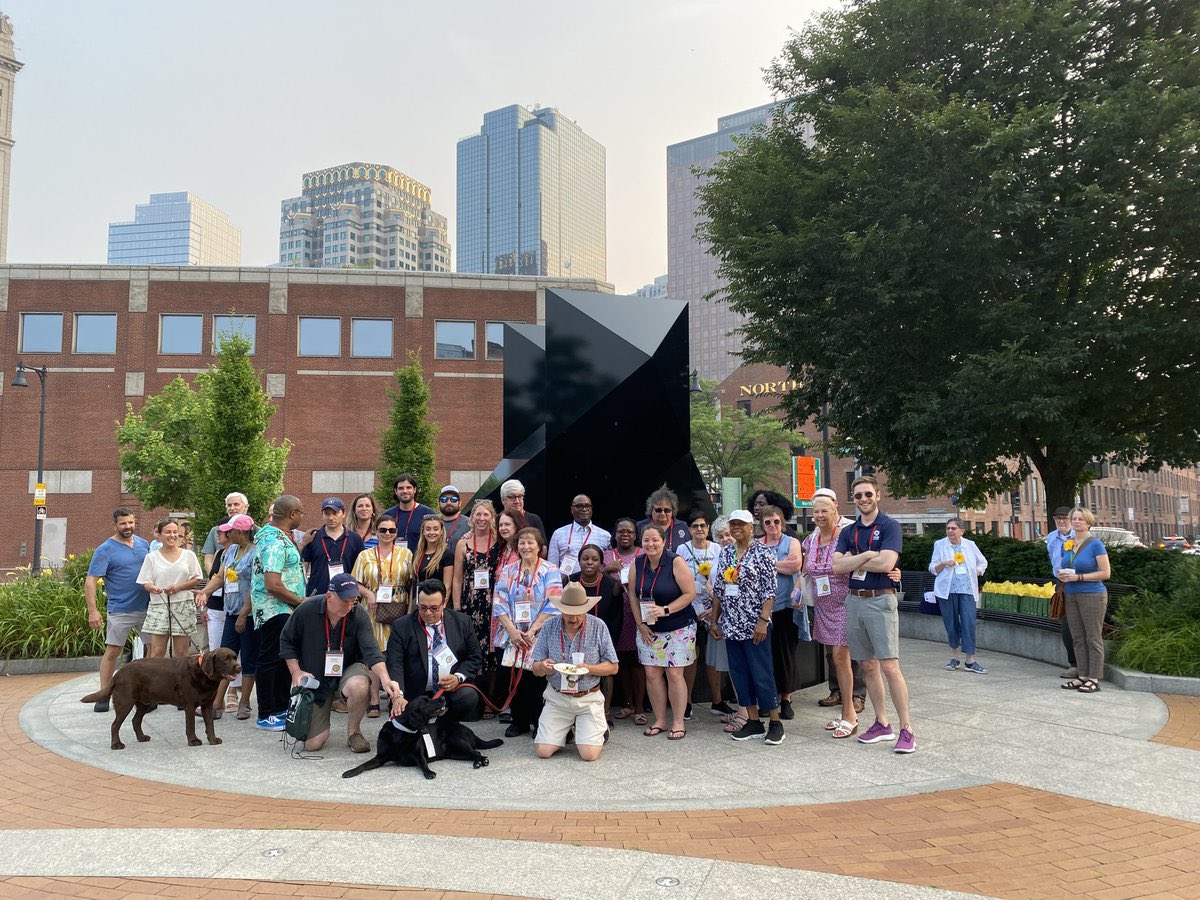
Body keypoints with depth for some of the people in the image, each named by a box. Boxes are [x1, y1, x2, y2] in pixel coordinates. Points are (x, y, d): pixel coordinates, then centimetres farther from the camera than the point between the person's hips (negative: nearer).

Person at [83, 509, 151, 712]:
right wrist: (92, 611, -21)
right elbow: (90, 581, -13)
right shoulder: (105, 550, -8)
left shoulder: (144, 544, 8)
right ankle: (104, 696, 8)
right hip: (120, 610, -5)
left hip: (147, 608, 5)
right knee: (112, 651, -1)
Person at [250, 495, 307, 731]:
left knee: (285, 659, 17)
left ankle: (281, 708, 27)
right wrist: (300, 601, -16)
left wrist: (303, 541, 18)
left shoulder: (275, 536, 13)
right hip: (275, 611, -11)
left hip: (284, 611, 11)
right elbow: (273, 585, -25)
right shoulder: (275, 541, -20)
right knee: (270, 661, -2)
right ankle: (266, 715, 6)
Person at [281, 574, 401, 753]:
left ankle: (354, 732, -8)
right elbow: (287, 640, 0)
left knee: (359, 686, -39)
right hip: (315, 677, 1)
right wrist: (296, 672, -9)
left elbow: (371, 650, -25)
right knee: (312, 743, -6)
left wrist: (385, 679, -41)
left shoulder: (359, 614, -18)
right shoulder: (306, 610, -16)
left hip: (348, 669, 0)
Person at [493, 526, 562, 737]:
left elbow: (552, 606, -8)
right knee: (515, 679, 2)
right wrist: (512, 630, -10)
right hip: (513, 636, 3)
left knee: (537, 681, -4)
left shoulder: (550, 572, 0)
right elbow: (499, 603, 2)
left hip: (540, 637, -3)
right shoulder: (507, 571, 9)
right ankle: (519, 721, 18)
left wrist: (532, 631, -14)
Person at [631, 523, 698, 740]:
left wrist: (665, 610, -20)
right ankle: (659, 721, 17)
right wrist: (640, 624, -1)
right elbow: (633, 595, 6)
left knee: (674, 674, -3)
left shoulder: (676, 563, -12)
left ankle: (678, 723, 9)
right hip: (648, 629, 4)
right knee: (652, 674, 4)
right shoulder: (637, 564, 1)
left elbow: (690, 593, -13)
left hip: (678, 628, -4)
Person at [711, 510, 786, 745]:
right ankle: (753, 722, 17)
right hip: (731, 625, 6)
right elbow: (718, 589, 14)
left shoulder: (762, 552, -7)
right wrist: (714, 620, 11)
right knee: (739, 673, 8)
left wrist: (763, 620, -18)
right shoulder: (724, 553, 11)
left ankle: (775, 723, 8)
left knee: (762, 673, -3)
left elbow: (769, 590, -11)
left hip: (754, 625, -6)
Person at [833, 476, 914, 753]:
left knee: (890, 667, -9)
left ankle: (906, 729, -3)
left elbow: (886, 563, -18)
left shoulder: (890, 526, -3)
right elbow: (837, 566, -1)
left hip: (880, 600, -6)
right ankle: (882, 724, 20)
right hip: (854, 602, 6)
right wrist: (868, 555, -10)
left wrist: (853, 562, -6)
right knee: (868, 667, 10)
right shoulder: (848, 532, 12)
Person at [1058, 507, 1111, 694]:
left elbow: (1106, 573, -12)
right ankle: (1083, 676, 16)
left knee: (1093, 639, -1)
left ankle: (1094, 679, 3)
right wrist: (1062, 575, 0)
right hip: (1071, 596, 6)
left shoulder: (1095, 544, -8)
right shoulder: (1067, 544, 11)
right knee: (1078, 638, 9)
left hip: (1092, 595, -6)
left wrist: (1078, 577, -18)